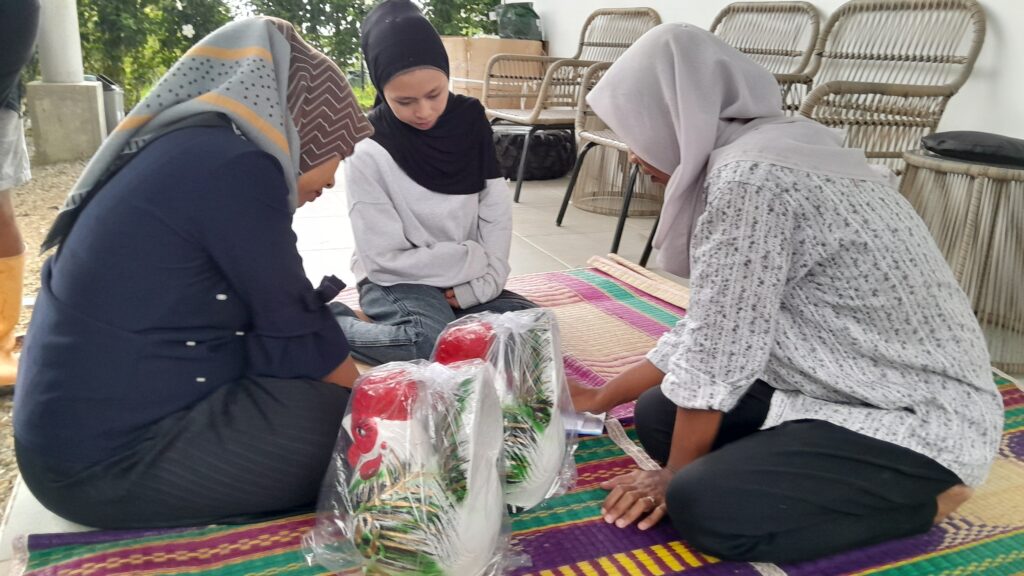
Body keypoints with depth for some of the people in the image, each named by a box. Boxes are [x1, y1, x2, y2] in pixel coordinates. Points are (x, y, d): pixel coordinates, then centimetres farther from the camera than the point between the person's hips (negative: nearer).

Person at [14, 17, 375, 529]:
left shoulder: (192, 149, 9)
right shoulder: (236, 166, -19)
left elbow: (271, 312, 11)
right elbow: (292, 333, -12)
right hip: (116, 460, -10)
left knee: (331, 381, 13)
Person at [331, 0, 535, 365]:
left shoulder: (470, 122, -5)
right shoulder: (368, 153, -18)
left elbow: (497, 215, -2)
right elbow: (386, 256, -17)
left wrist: (479, 285, -14)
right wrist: (475, 260, -14)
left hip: (468, 279, 5)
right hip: (398, 282, -4)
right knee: (431, 341, -32)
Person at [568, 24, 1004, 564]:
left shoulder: (747, 177, -25)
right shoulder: (769, 149, 7)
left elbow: (716, 357, -19)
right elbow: (706, 329, 11)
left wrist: (675, 477, -3)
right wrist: (599, 398, 17)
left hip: (921, 419, -10)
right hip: (851, 387, 10)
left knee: (702, 507, -24)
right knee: (658, 414, 8)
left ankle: (920, 497, -2)